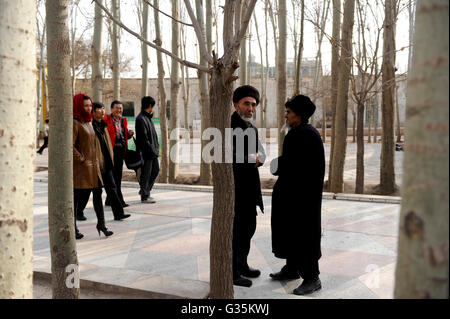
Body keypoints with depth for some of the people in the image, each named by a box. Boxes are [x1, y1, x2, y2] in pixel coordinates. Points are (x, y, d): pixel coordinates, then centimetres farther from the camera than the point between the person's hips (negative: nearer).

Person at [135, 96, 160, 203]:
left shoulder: (147, 117, 15)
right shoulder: (141, 119, -16)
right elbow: (143, 138, -20)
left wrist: (155, 148, 11)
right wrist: (151, 149, -19)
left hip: (152, 151, 10)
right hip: (146, 151, -10)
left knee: (155, 170, 17)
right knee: (146, 173, -1)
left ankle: (145, 190, 29)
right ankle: (144, 196, 9)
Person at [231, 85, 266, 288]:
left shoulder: (251, 128, 14)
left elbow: (260, 154, 14)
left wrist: (257, 157, -9)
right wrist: (249, 159, -19)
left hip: (249, 188, 9)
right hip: (233, 186, -9)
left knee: (249, 226, 18)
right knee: (235, 229, -1)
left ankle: (241, 264, 34)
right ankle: (231, 272, 12)